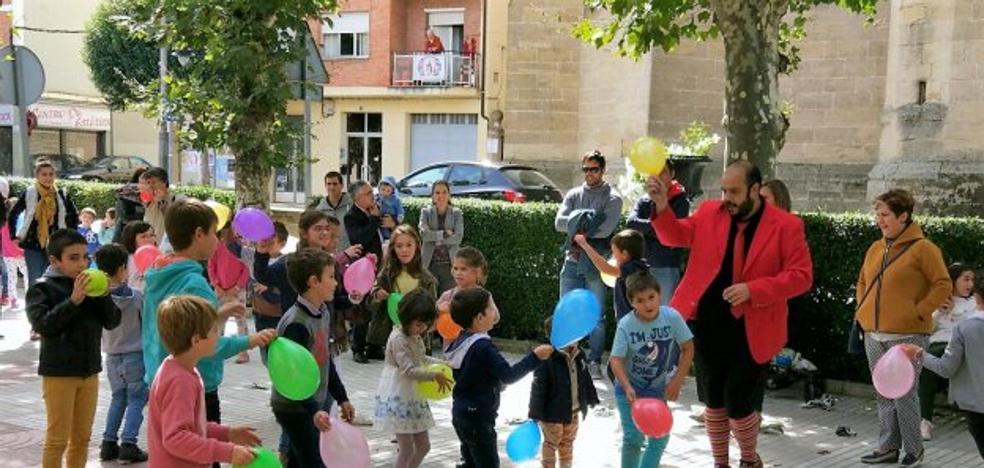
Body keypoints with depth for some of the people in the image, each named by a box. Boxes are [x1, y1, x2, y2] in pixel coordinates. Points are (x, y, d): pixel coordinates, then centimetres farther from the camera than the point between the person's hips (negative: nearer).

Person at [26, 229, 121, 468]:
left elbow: (113, 321, 2)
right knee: (58, 439, 2)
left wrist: (103, 295, -14)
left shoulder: (90, 286, 6)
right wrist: (73, 300, -27)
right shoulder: (42, 288, -7)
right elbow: (42, 323, -20)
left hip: (90, 371, 5)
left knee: (82, 438, 14)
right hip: (58, 372, -5)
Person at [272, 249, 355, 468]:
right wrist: (313, 410, -35)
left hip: (315, 404, 9)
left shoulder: (324, 312, 5)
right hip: (293, 408, -9)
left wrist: (341, 398, 18)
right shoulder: (296, 324, -23)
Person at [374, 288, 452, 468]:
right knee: (407, 449, -7)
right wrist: (435, 375, -23)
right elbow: (409, 370, -24)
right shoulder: (398, 338, -19)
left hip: (413, 396, 9)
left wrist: (443, 364, 11)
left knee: (423, 446, 13)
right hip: (397, 397, -9)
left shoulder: (416, 337, 9)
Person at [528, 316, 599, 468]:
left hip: (573, 412, 7)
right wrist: (535, 414, -22)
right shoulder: (547, 359, -24)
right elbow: (538, 388, -22)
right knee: (551, 444, 8)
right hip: (553, 412, -7)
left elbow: (586, 380, 16)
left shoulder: (579, 356, 1)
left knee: (567, 443, 22)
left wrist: (591, 398, 22)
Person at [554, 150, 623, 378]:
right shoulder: (574, 195, 12)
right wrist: (584, 223, -14)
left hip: (596, 265, -4)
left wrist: (579, 229, -9)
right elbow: (559, 222, -1)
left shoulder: (612, 198, 1)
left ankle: (594, 361, 9)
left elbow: (607, 229, -14)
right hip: (572, 262, 4)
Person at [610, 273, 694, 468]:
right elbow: (616, 360, -19)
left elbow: (688, 349, -8)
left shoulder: (672, 317, -18)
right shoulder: (625, 325, -21)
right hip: (630, 387, -2)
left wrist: (677, 380, -12)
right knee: (634, 438, -7)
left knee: (660, 436, 1)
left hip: (657, 387, 3)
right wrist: (628, 388, -33)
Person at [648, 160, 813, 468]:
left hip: (751, 334, -4)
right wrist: (662, 207, -12)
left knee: (738, 406, 0)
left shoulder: (786, 225, -9)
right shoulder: (709, 212, 3)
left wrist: (753, 289, -22)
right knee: (713, 403, 14)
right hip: (708, 328, 4)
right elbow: (676, 236, 8)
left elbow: (801, 276, -11)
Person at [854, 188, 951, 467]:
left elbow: (943, 285, -10)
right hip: (874, 335, 7)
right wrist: (863, 309, 12)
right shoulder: (875, 248, 12)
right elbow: (862, 282, 24)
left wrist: (918, 312, -13)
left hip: (906, 335, -6)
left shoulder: (922, 248, -9)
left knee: (904, 395, -3)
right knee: (885, 395, 12)